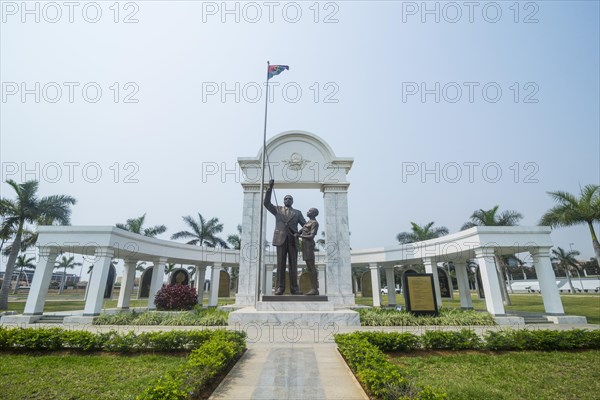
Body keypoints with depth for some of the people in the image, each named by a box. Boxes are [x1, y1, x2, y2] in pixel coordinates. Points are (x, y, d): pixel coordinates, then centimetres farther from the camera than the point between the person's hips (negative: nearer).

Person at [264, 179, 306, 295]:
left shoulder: (297, 213, 20)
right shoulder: (277, 209, 18)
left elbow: (305, 225, 14)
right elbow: (266, 203, 7)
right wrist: (270, 188, 1)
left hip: (293, 240, 1)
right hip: (281, 238, -1)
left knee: (293, 264, -1)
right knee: (280, 263, -3)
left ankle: (294, 288, 0)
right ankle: (280, 287, -2)